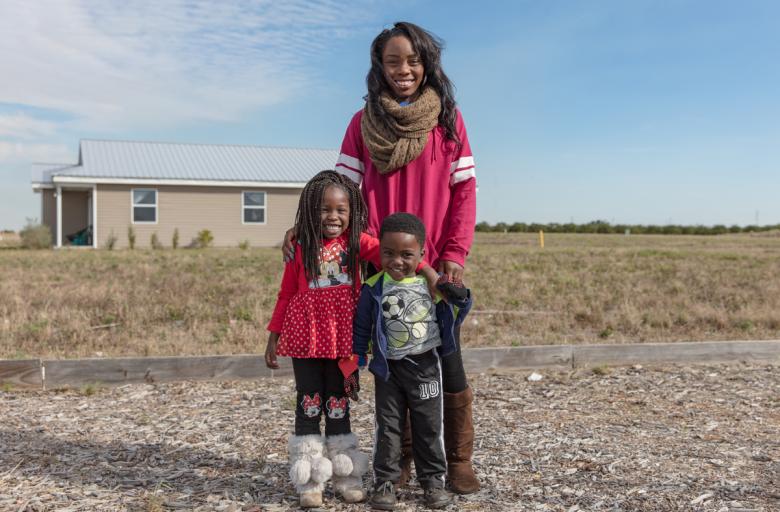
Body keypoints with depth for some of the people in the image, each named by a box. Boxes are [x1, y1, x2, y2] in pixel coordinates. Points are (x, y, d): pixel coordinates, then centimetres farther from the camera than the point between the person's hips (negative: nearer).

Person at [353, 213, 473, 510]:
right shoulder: (374, 288, -7)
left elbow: (451, 318, 5)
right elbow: (361, 329, 0)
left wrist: (461, 297, -14)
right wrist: (356, 364, 0)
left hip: (425, 366, 1)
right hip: (388, 368, 0)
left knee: (429, 426, 9)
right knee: (387, 427, 7)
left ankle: (433, 480, 23)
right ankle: (385, 482, 18)